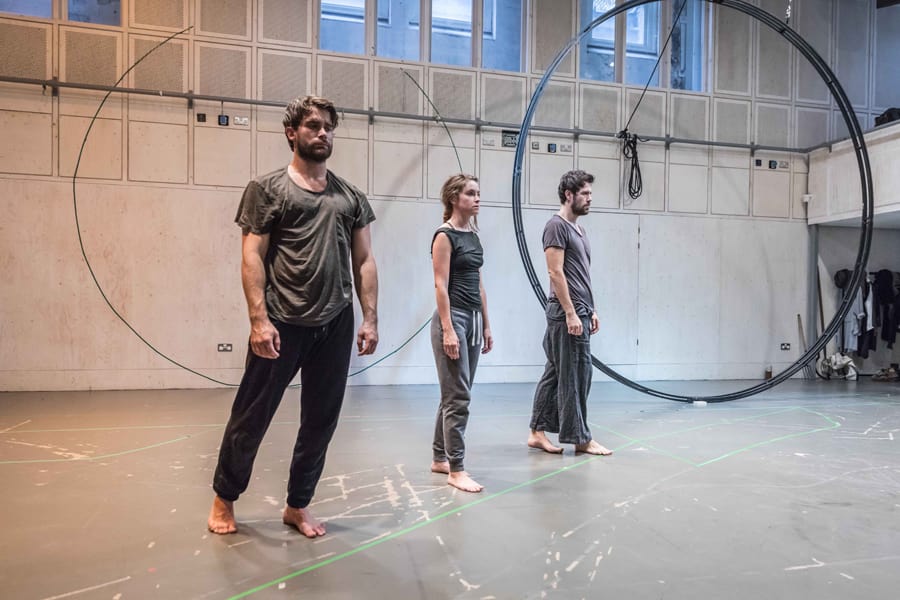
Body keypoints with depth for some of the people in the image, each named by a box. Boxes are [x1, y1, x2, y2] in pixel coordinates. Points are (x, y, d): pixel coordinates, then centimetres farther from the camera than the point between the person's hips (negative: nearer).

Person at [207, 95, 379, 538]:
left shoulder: (350, 196, 13)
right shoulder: (267, 189, 2)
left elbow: (364, 260, 11)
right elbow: (252, 257, -5)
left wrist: (370, 318, 2)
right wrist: (259, 319, -16)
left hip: (335, 325, 4)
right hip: (283, 324, -4)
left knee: (321, 421, 10)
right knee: (252, 416, 6)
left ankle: (297, 507, 27)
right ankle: (224, 499, 29)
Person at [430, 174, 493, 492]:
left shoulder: (473, 236, 14)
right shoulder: (444, 235, -9)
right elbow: (441, 285, -15)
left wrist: (486, 325, 16)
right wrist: (447, 330, -20)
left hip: (474, 319, 8)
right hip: (452, 318, -8)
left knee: (455, 395, 13)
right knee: (458, 397, -6)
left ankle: (440, 458, 25)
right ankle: (456, 469, 2)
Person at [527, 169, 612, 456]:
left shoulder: (578, 229, 20)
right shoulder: (557, 226, -12)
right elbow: (556, 273, -19)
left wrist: (591, 311, 20)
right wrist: (571, 314, -22)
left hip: (579, 311, 11)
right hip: (567, 313, -11)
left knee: (555, 373, 11)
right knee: (575, 376, -4)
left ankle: (538, 432, 17)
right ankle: (580, 438, 6)